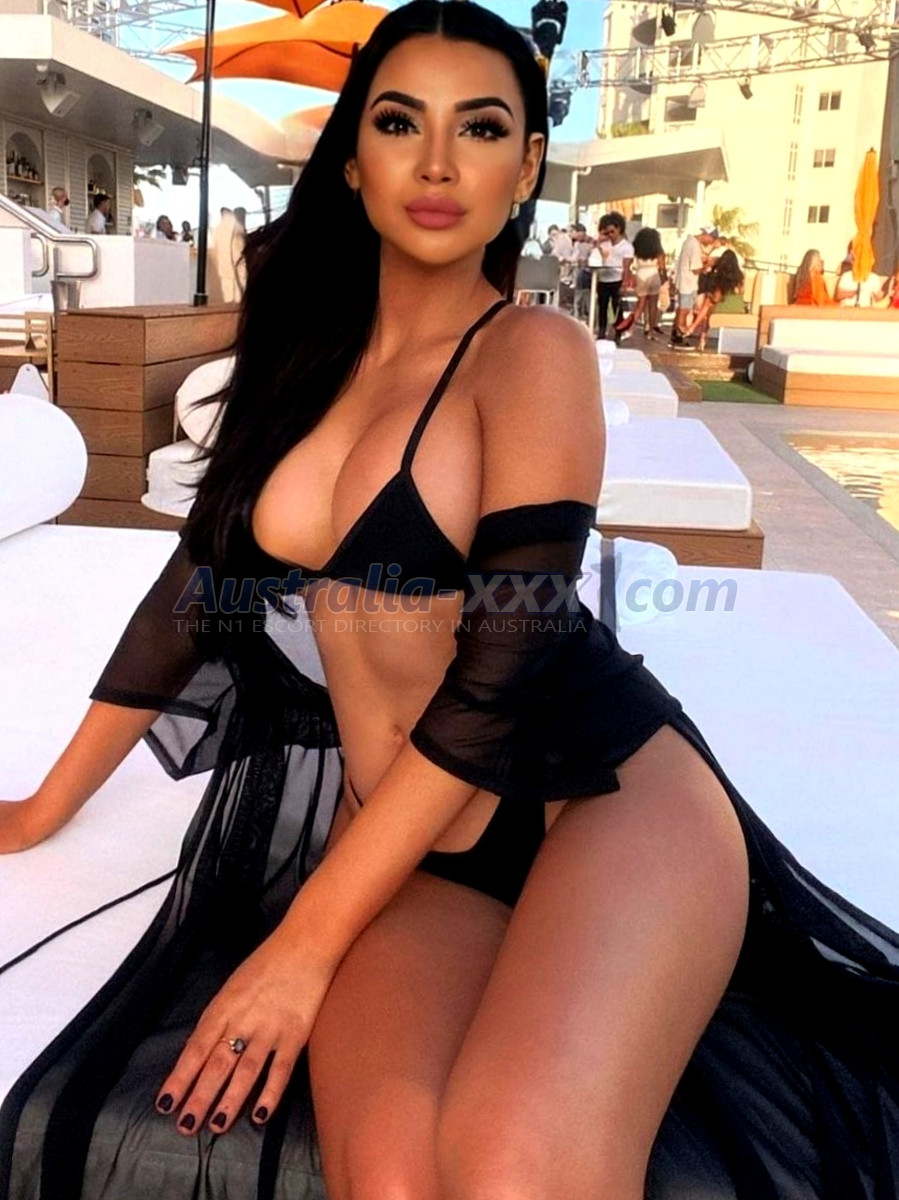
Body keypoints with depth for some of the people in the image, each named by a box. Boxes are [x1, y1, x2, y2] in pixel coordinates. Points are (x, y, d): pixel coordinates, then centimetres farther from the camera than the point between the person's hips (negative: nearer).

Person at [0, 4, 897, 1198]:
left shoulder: (536, 351, -5)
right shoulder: (308, 355, 12)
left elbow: (504, 667, -12)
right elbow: (196, 586, 17)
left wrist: (304, 943, -12)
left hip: (611, 792, -3)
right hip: (404, 857, 4)